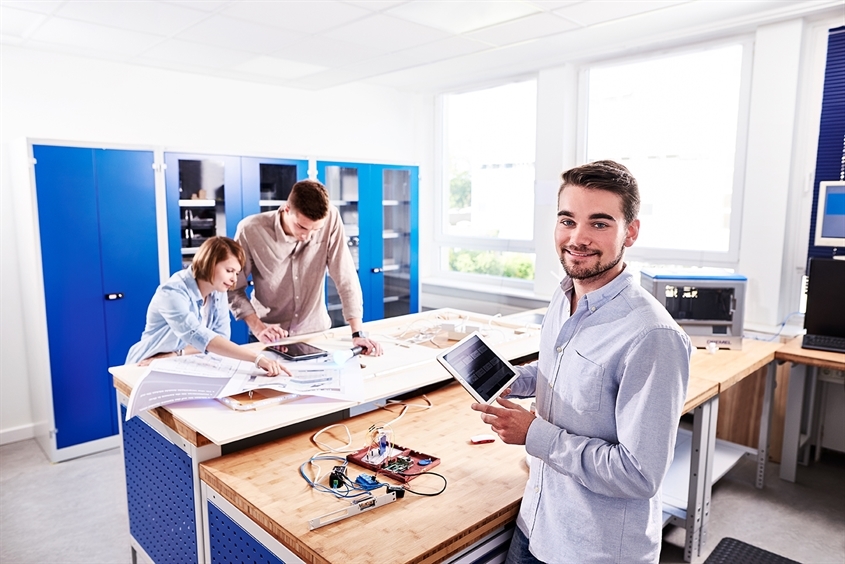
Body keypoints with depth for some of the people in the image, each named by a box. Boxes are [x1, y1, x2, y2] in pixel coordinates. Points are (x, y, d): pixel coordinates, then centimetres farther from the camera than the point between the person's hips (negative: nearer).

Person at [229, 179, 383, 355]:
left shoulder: (331, 219, -16)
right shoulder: (250, 230, -18)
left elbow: (345, 276, -14)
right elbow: (234, 289, -9)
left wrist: (358, 333, -19)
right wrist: (258, 328, -20)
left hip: (315, 330, 0)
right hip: (271, 334, 0)